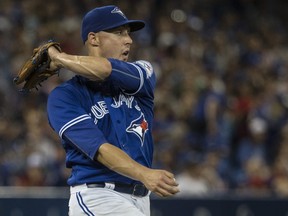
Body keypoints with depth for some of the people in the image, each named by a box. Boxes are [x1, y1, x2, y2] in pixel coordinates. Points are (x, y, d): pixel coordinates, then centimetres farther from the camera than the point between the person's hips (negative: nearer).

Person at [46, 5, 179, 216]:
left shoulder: (144, 73, 9)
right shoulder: (64, 97, -4)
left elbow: (105, 70, -16)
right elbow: (99, 148, -19)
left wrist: (60, 58, -2)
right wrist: (145, 174, -34)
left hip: (140, 198, 5)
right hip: (96, 197, -5)